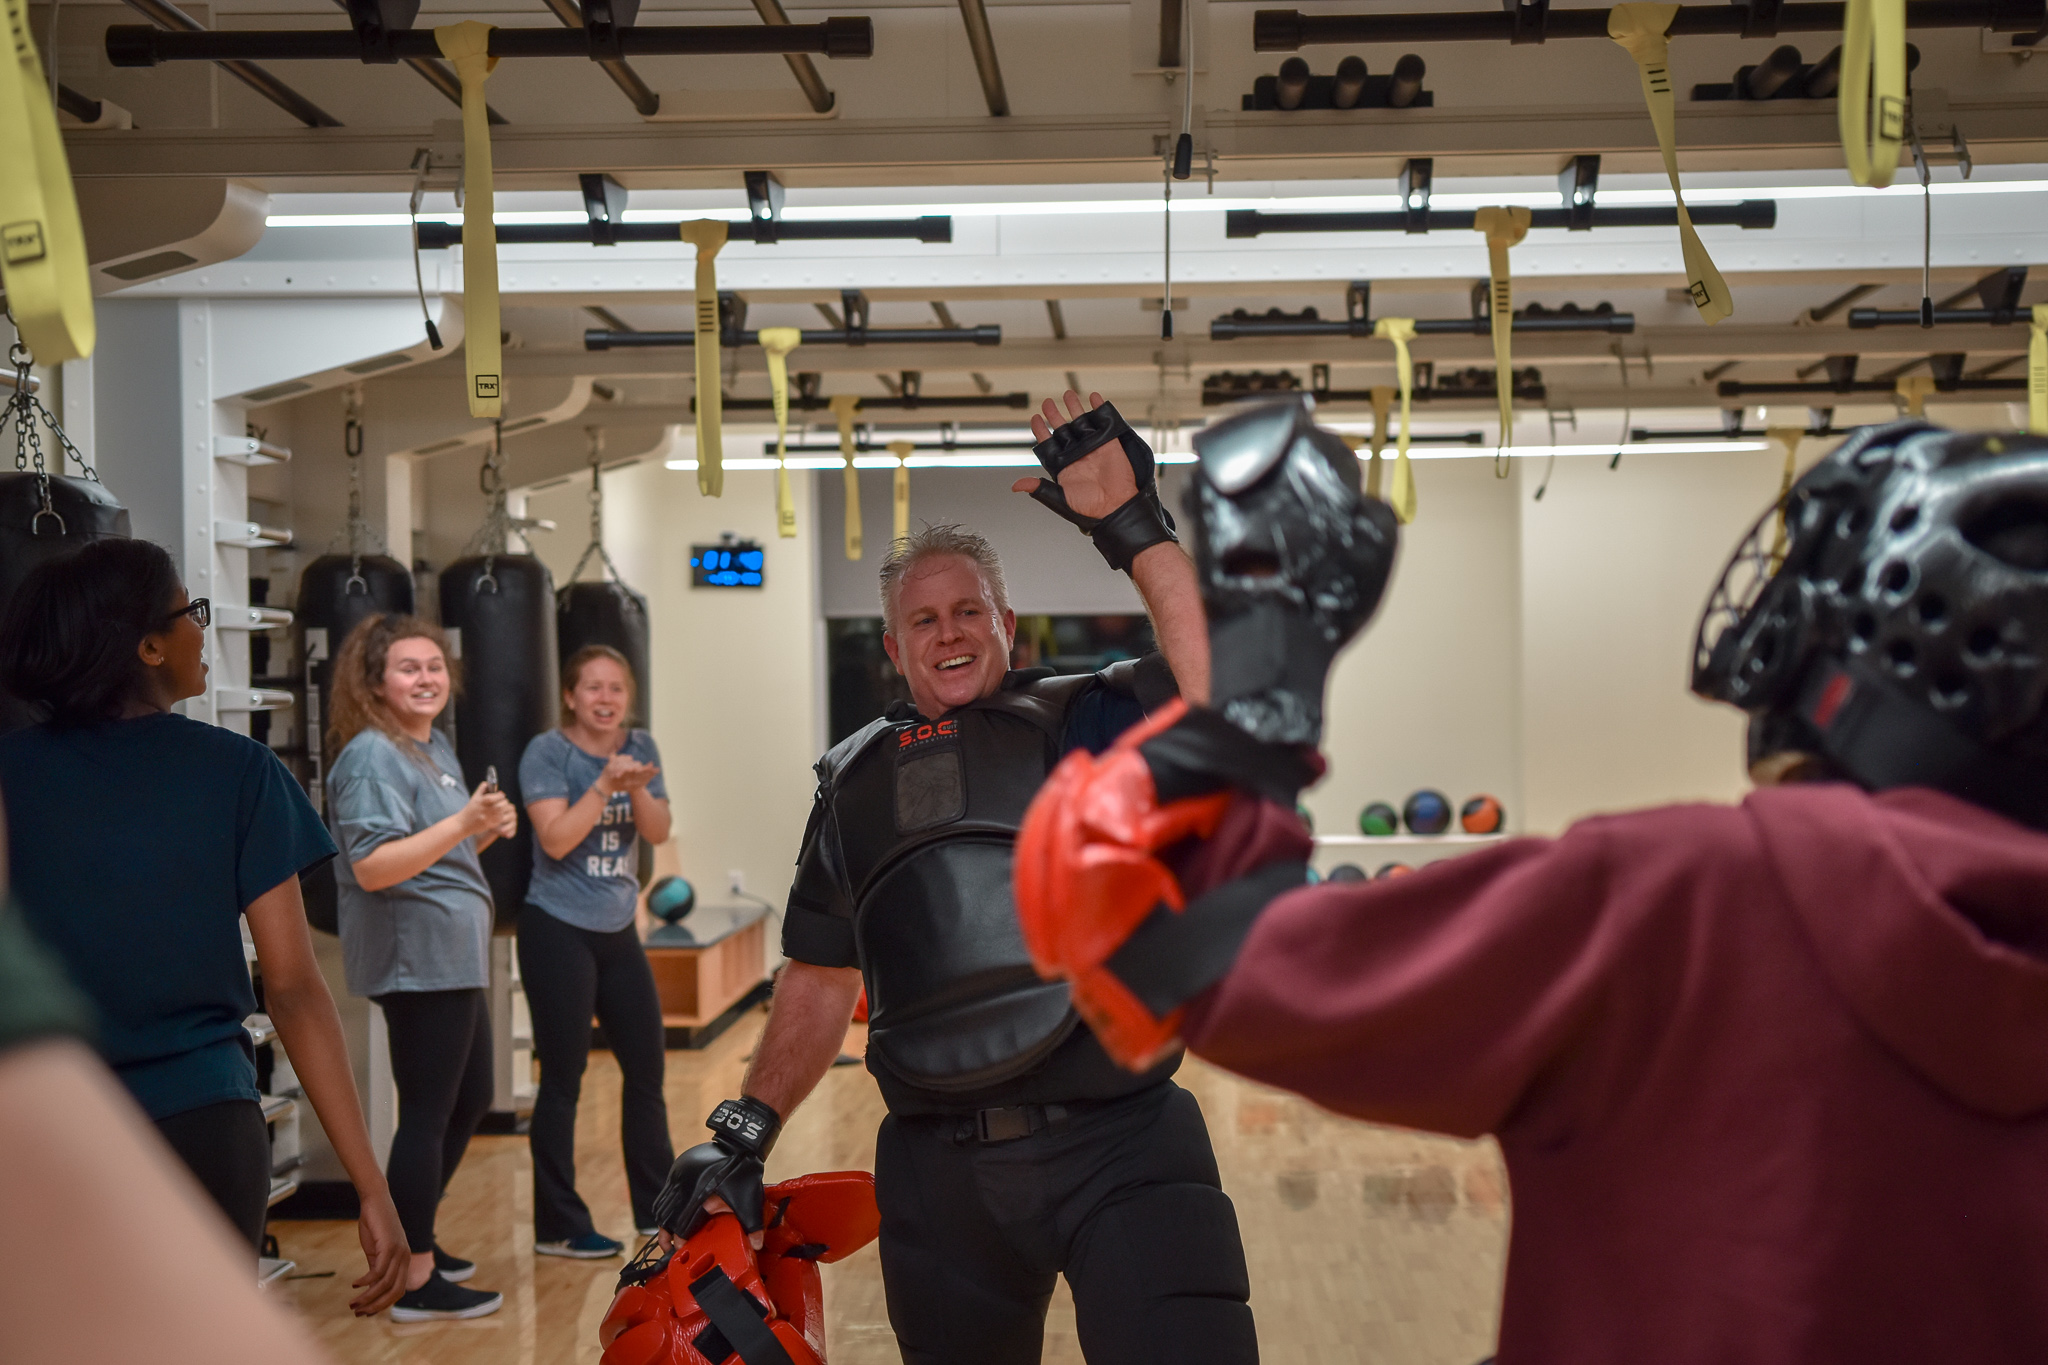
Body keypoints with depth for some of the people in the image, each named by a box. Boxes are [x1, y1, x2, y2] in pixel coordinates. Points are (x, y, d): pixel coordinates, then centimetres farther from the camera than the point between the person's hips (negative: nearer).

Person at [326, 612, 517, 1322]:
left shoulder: (437, 747, 14)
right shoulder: (372, 756, -14)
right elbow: (373, 867, -25)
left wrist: (487, 830, 5)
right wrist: (462, 822, -33)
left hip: (453, 956, 10)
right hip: (414, 958, -10)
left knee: (471, 1100, 19)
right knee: (427, 1115, -4)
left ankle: (413, 1237, 33)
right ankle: (415, 1281, 5)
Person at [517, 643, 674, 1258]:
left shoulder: (640, 747, 6)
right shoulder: (547, 753, -9)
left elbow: (658, 831, -1)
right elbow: (556, 838, -18)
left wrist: (637, 790, -19)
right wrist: (605, 784, -25)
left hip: (617, 931, 6)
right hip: (558, 931, -6)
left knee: (646, 1069, 11)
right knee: (563, 1081, 0)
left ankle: (658, 1210, 25)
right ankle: (559, 1227, 10)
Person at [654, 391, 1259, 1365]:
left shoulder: (1084, 722, 5)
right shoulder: (853, 781, 16)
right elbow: (822, 980, 21)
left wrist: (1134, 531, -17)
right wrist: (744, 1130, 13)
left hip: (1120, 1147, -4)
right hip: (939, 1174, 4)